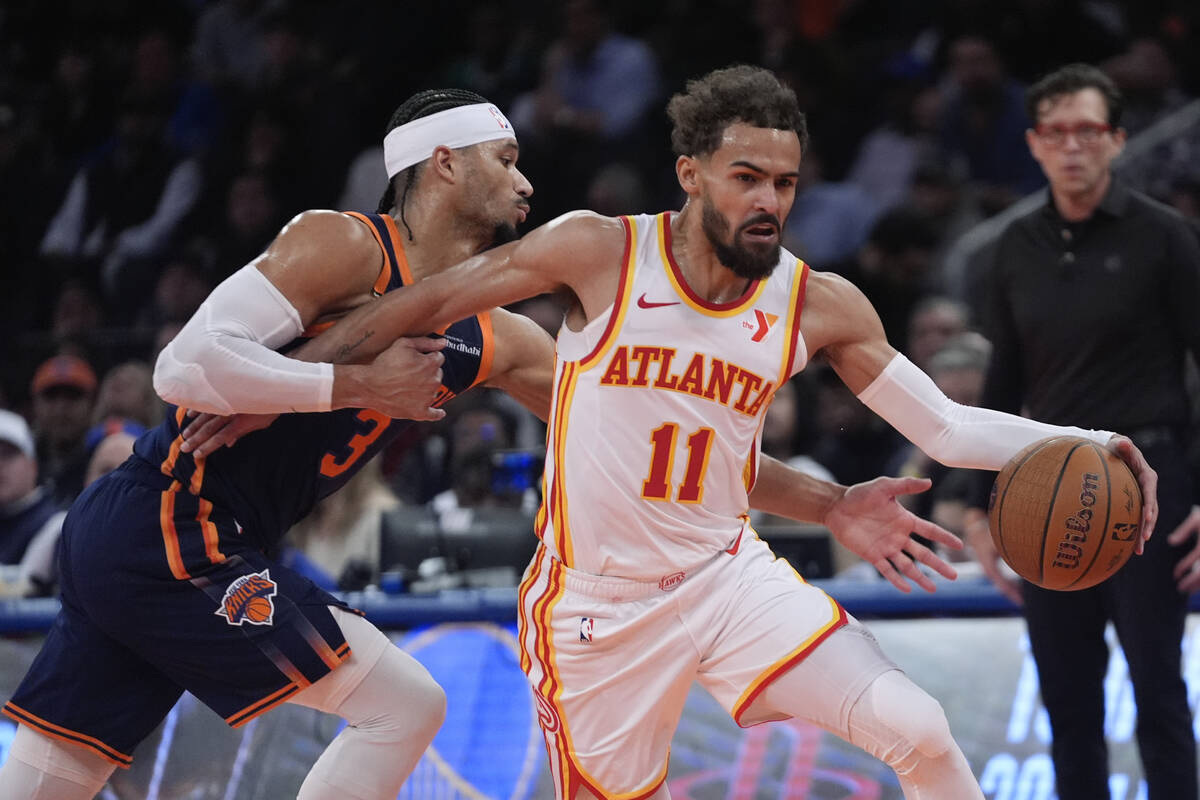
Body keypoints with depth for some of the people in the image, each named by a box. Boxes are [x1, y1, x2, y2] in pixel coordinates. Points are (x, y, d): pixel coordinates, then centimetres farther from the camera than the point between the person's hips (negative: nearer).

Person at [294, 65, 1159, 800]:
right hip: (597, 602, -2)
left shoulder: (819, 305, -4)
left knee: (917, 729, -15)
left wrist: (1082, 444, -13)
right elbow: (428, 304, -4)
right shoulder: (600, 254, -12)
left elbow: (945, 427, 2)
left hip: (729, 577, 2)